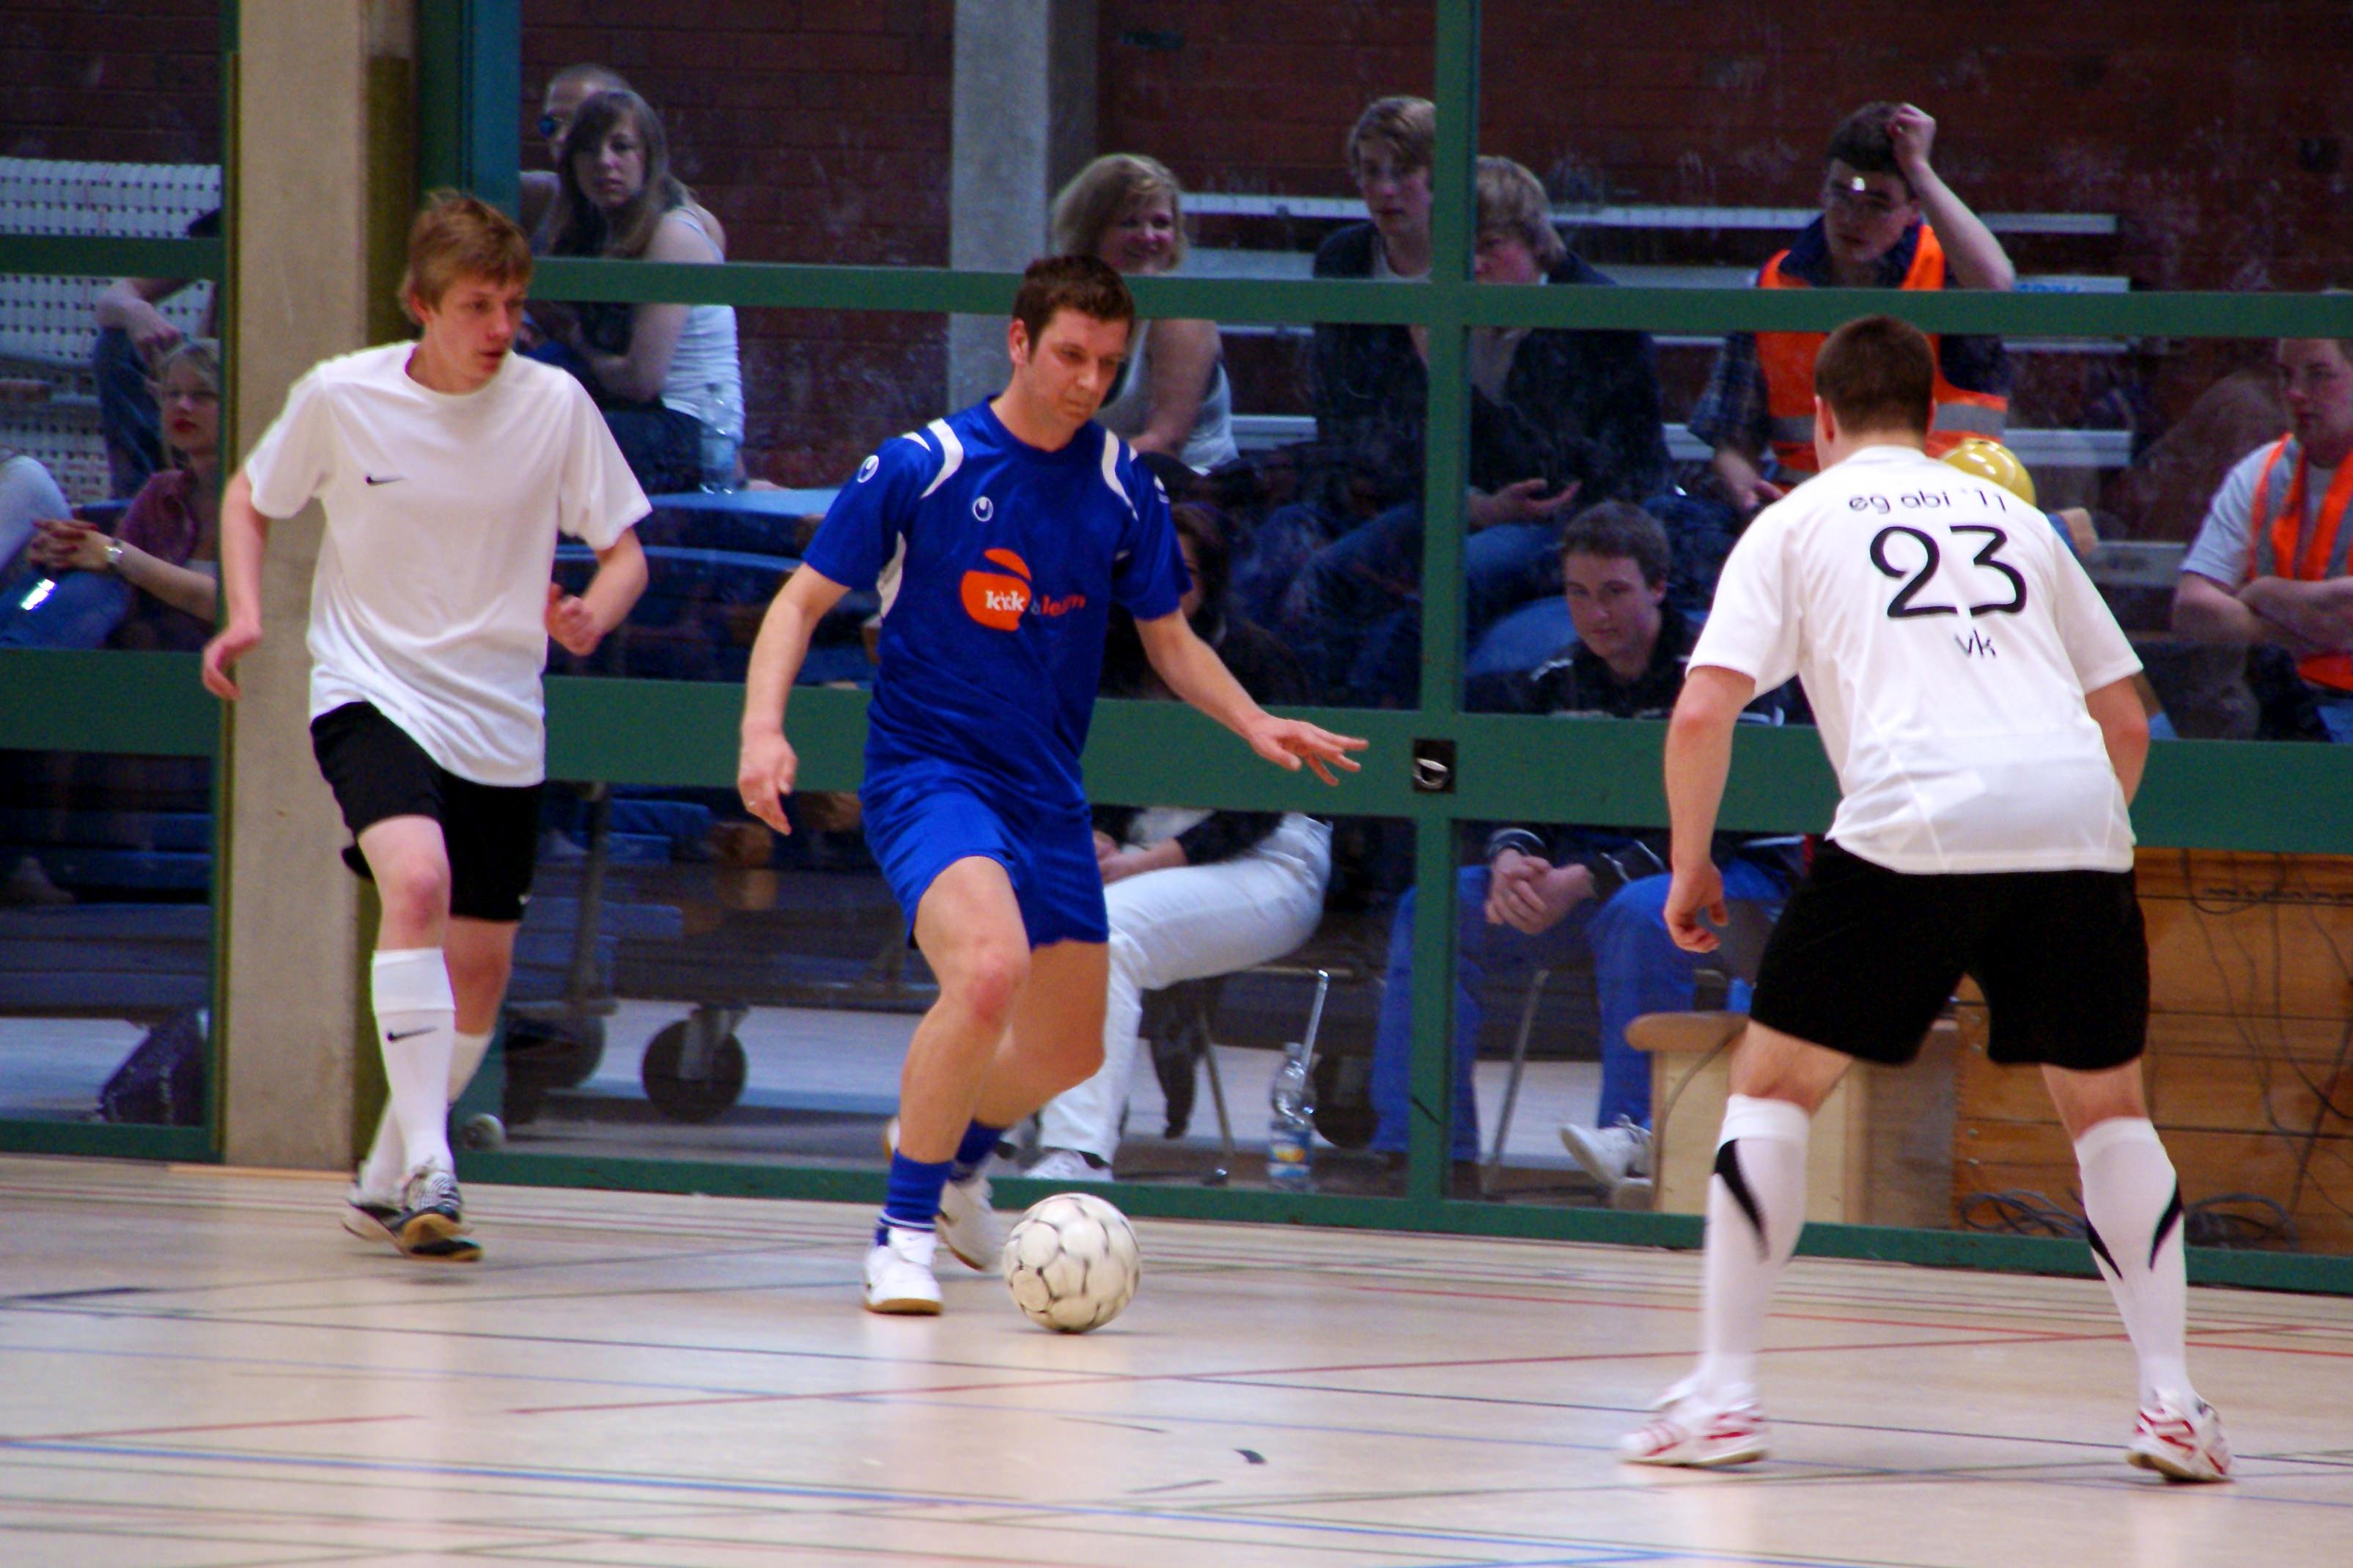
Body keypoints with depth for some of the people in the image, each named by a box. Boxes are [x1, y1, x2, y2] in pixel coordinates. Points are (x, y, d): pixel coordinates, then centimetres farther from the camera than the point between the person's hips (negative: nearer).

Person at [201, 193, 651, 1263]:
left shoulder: (554, 406, -6)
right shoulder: (341, 397, -8)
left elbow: (622, 551, 3)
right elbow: (249, 500, 10)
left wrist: (590, 617, -19)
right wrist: (244, 614, -6)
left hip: (499, 721, 3)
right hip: (370, 692, -3)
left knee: (480, 971, 7)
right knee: (417, 881, -29)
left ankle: (387, 1183, 30)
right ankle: (427, 1172, -30)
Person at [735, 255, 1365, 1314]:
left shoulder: (1121, 489, 3)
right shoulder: (921, 467, -9)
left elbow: (1170, 640, 14)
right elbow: (804, 600, -4)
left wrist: (1256, 726, -3)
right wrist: (764, 726, -20)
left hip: (1046, 792, 5)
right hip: (927, 774, -5)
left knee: (1067, 1052, 11)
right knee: (990, 967, -32)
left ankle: (952, 1145, 45)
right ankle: (904, 1229, -19)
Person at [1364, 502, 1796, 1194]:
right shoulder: (1556, 682, 6)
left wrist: (1588, 882, -30)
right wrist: (1511, 860, -19)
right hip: (1592, 872, 6)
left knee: (1640, 912, -41)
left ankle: (1634, 1135, -39)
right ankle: (1413, 1143, -14)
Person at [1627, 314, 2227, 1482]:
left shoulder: (1798, 523, 16)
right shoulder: (2015, 521, 26)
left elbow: (1701, 714, 5)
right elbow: (2126, 723, 26)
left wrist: (1691, 867, 17)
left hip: (1915, 819, -3)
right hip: (2074, 817, 3)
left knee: (1774, 1085, 11)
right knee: (2106, 1105, 20)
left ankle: (1722, 1395, 5)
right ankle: (2170, 1402, 11)